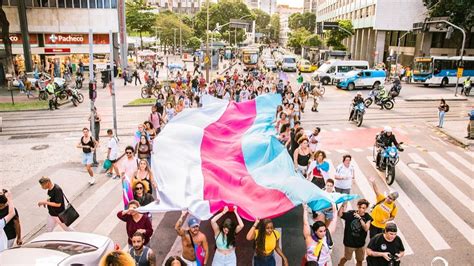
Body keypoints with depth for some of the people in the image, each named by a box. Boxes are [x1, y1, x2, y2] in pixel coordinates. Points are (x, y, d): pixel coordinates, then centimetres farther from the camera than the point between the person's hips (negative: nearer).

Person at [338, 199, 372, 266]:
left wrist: (360, 218, -33)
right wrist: (343, 205, -42)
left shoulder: (367, 217, -10)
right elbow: (339, 214, -29)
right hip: (349, 242, -2)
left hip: (360, 243, 2)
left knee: (359, 260, 19)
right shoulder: (351, 213, -15)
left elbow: (366, 228, -23)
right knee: (346, 258, 20)